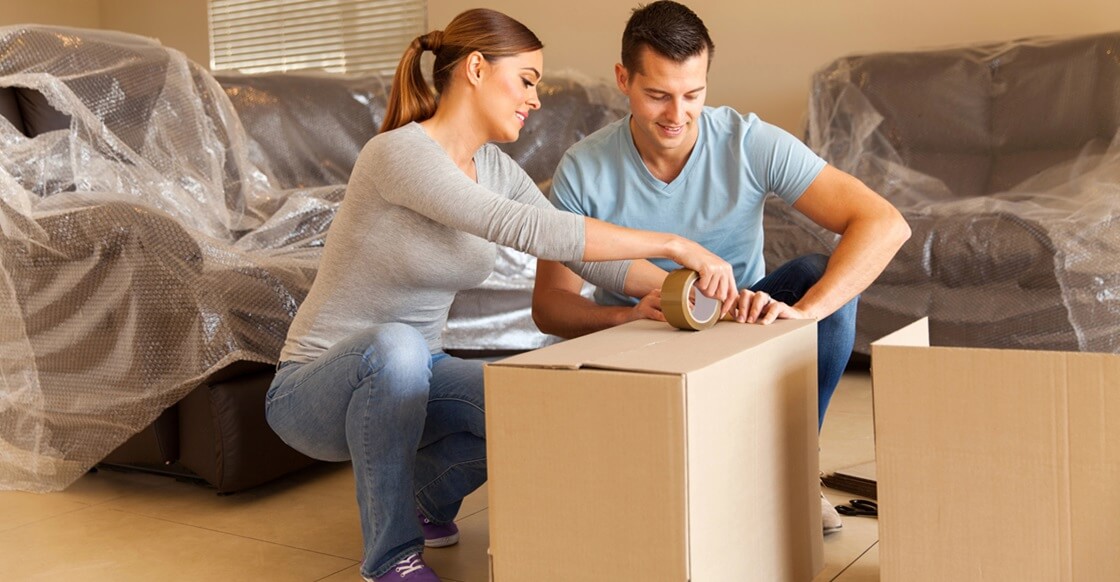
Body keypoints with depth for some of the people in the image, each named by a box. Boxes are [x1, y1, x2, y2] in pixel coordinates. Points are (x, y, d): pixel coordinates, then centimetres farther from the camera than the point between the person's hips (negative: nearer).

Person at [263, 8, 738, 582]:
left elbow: (579, 250, -3)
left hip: (409, 377, 6)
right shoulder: (397, 153, -25)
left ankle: (426, 494, 12)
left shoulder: (495, 169, 1)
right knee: (396, 346, -40)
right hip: (314, 392, -6)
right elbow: (527, 230, -36)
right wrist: (673, 243, -35)